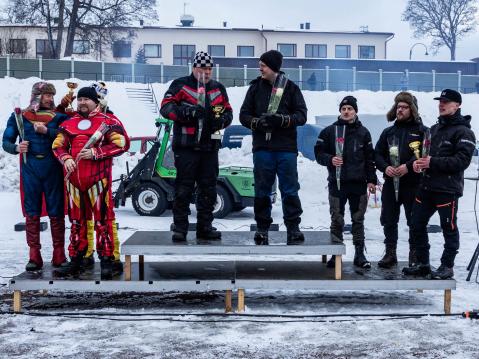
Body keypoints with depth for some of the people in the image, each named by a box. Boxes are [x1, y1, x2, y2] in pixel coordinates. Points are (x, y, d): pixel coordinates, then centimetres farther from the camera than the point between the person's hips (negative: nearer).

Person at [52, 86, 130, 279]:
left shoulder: (108, 121, 1)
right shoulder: (69, 123, 16)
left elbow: (122, 144, -6)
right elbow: (58, 145, 17)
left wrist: (95, 153, -13)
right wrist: (66, 159, -4)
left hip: (98, 178, -5)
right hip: (73, 178, 5)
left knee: (102, 218, -5)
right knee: (76, 219, 10)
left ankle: (106, 260, 2)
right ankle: (76, 260, 19)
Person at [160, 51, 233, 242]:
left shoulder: (218, 88, 16)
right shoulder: (180, 85, 2)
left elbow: (228, 111, 21)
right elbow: (166, 107, -5)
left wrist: (222, 120, -3)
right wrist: (187, 111, -21)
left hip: (210, 146, 5)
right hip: (186, 146, -5)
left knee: (208, 188, 8)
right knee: (183, 188, -3)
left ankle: (205, 227, 17)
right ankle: (180, 228, 3)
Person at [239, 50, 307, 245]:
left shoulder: (291, 88, 6)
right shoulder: (256, 87, 11)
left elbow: (301, 115, 0)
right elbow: (244, 114, 9)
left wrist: (282, 119, -17)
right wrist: (257, 122, -13)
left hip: (286, 148, -1)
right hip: (262, 147, 2)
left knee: (290, 190, 0)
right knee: (262, 190, 5)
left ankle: (293, 227, 7)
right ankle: (262, 227, 13)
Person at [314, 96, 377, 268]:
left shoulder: (363, 132, 9)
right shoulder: (330, 131, 5)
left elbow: (369, 158, 10)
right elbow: (319, 152, 5)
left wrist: (371, 180, 4)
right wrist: (330, 159, -15)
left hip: (359, 183, 1)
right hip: (337, 183, -1)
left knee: (358, 220, 7)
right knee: (337, 220, 2)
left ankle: (360, 254, 13)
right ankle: (336, 254, 9)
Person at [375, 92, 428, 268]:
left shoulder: (422, 131, 0)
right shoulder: (388, 132, 14)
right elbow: (377, 154, 11)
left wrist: (408, 166, -21)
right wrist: (385, 167, -8)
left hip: (413, 184, -4)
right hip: (390, 183, 4)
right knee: (388, 220, 8)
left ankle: (415, 256, 14)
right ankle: (390, 253, 19)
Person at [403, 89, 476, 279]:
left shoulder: (463, 131, -7)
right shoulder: (434, 129, 19)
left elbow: (462, 160, -16)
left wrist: (432, 162, -20)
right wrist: (419, 161, 2)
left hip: (448, 189, -8)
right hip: (426, 186, 8)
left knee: (449, 228, 2)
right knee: (417, 225, 9)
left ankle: (447, 266, 14)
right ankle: (423, 264, 21)